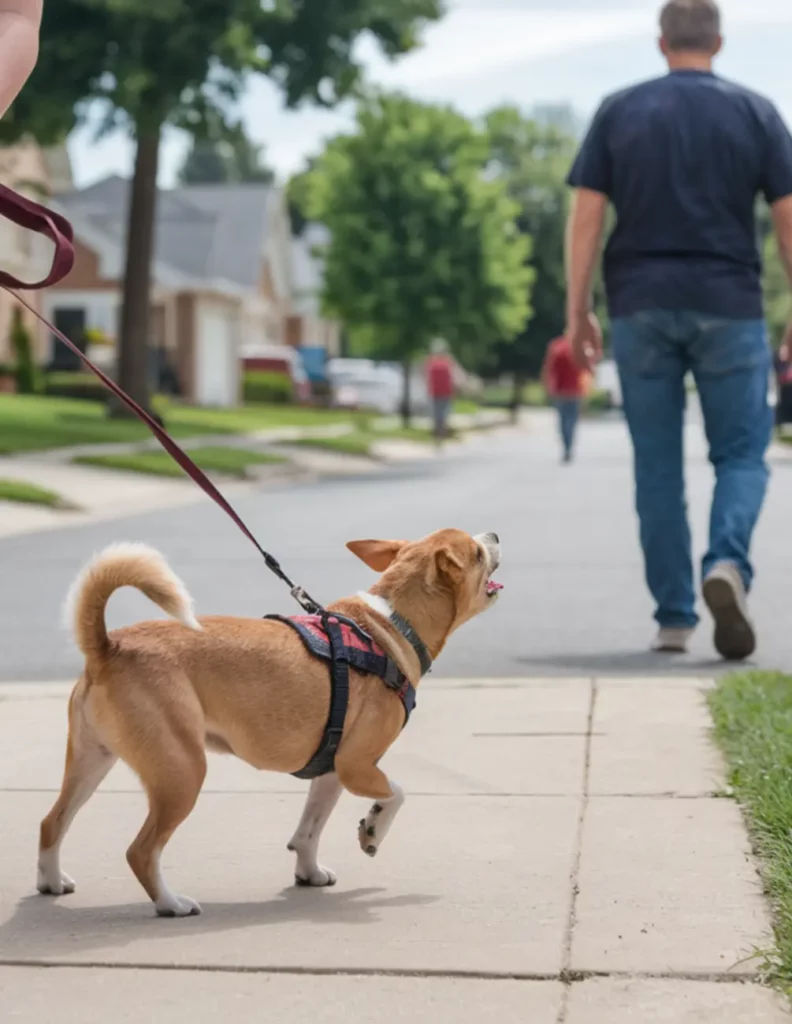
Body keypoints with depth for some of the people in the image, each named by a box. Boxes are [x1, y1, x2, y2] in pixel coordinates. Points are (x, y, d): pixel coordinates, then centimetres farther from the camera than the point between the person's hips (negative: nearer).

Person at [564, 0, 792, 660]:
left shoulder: (619, 112, 6)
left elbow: (587, 216, 0)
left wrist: (578, 309, 4)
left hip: (641, 307, 1)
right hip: (729, 307, -1)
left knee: (657, 465, 8)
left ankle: (674, 619, 8)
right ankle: (728, 564, -21)